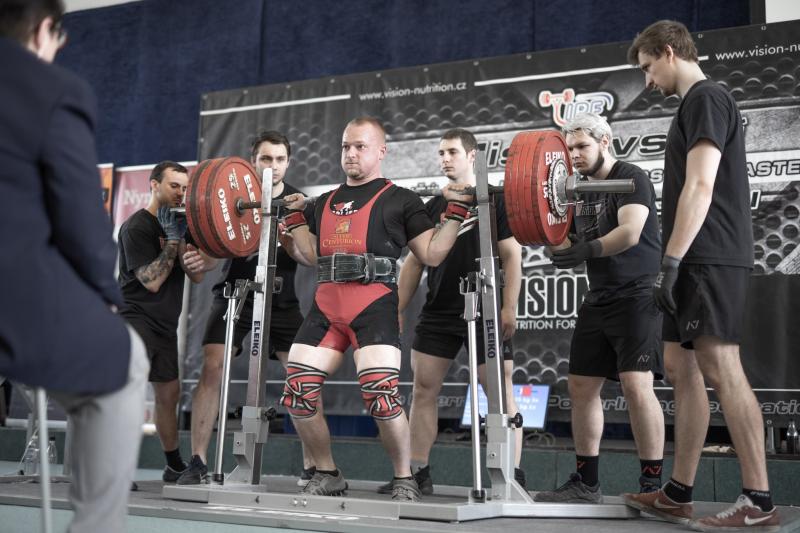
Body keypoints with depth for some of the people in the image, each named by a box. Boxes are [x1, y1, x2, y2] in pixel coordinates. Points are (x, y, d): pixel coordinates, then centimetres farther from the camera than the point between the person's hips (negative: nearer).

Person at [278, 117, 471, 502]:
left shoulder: (399, 199, 9)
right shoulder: (326, 202, 22)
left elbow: (432, 253, 5)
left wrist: (456, 210, -1)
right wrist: (294, 217, 25)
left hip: (373, 306, -5)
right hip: (326, 306, 5)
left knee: (381, 396, -18)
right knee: (297, 394, -2)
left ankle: (404, 480, 3)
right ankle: (327, 475, 17)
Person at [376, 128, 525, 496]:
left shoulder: (495, 201, 0)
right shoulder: (432, 207, 14)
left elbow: (511, 255, -5)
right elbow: (414, 261, 16)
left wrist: (510, 307, -13)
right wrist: (397, 308, 10)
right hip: (438, 312, 5)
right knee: (423, 387, 3)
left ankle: (513, 477, -1)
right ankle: (417, 474, 10)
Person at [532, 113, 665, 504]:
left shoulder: (631, 178, -8)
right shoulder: (581, 193, 15)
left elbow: (630, 232, -23)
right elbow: (568, 247, 16)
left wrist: (588, 251, -32)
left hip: (638, 295, -8)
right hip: (599, 299, 8)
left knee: (636, 384, -19)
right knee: (581, 386, 6)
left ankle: (652, 485, -11)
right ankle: (586, 483, 15)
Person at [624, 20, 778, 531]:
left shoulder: (705, 98, -8)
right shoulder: (699, 104, 22)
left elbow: (700, 188, -17)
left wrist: (672, 260, -20)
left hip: (710, 260, -10)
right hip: (698, 262, 10)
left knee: (721, 371, -11)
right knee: (682, 368, 9)